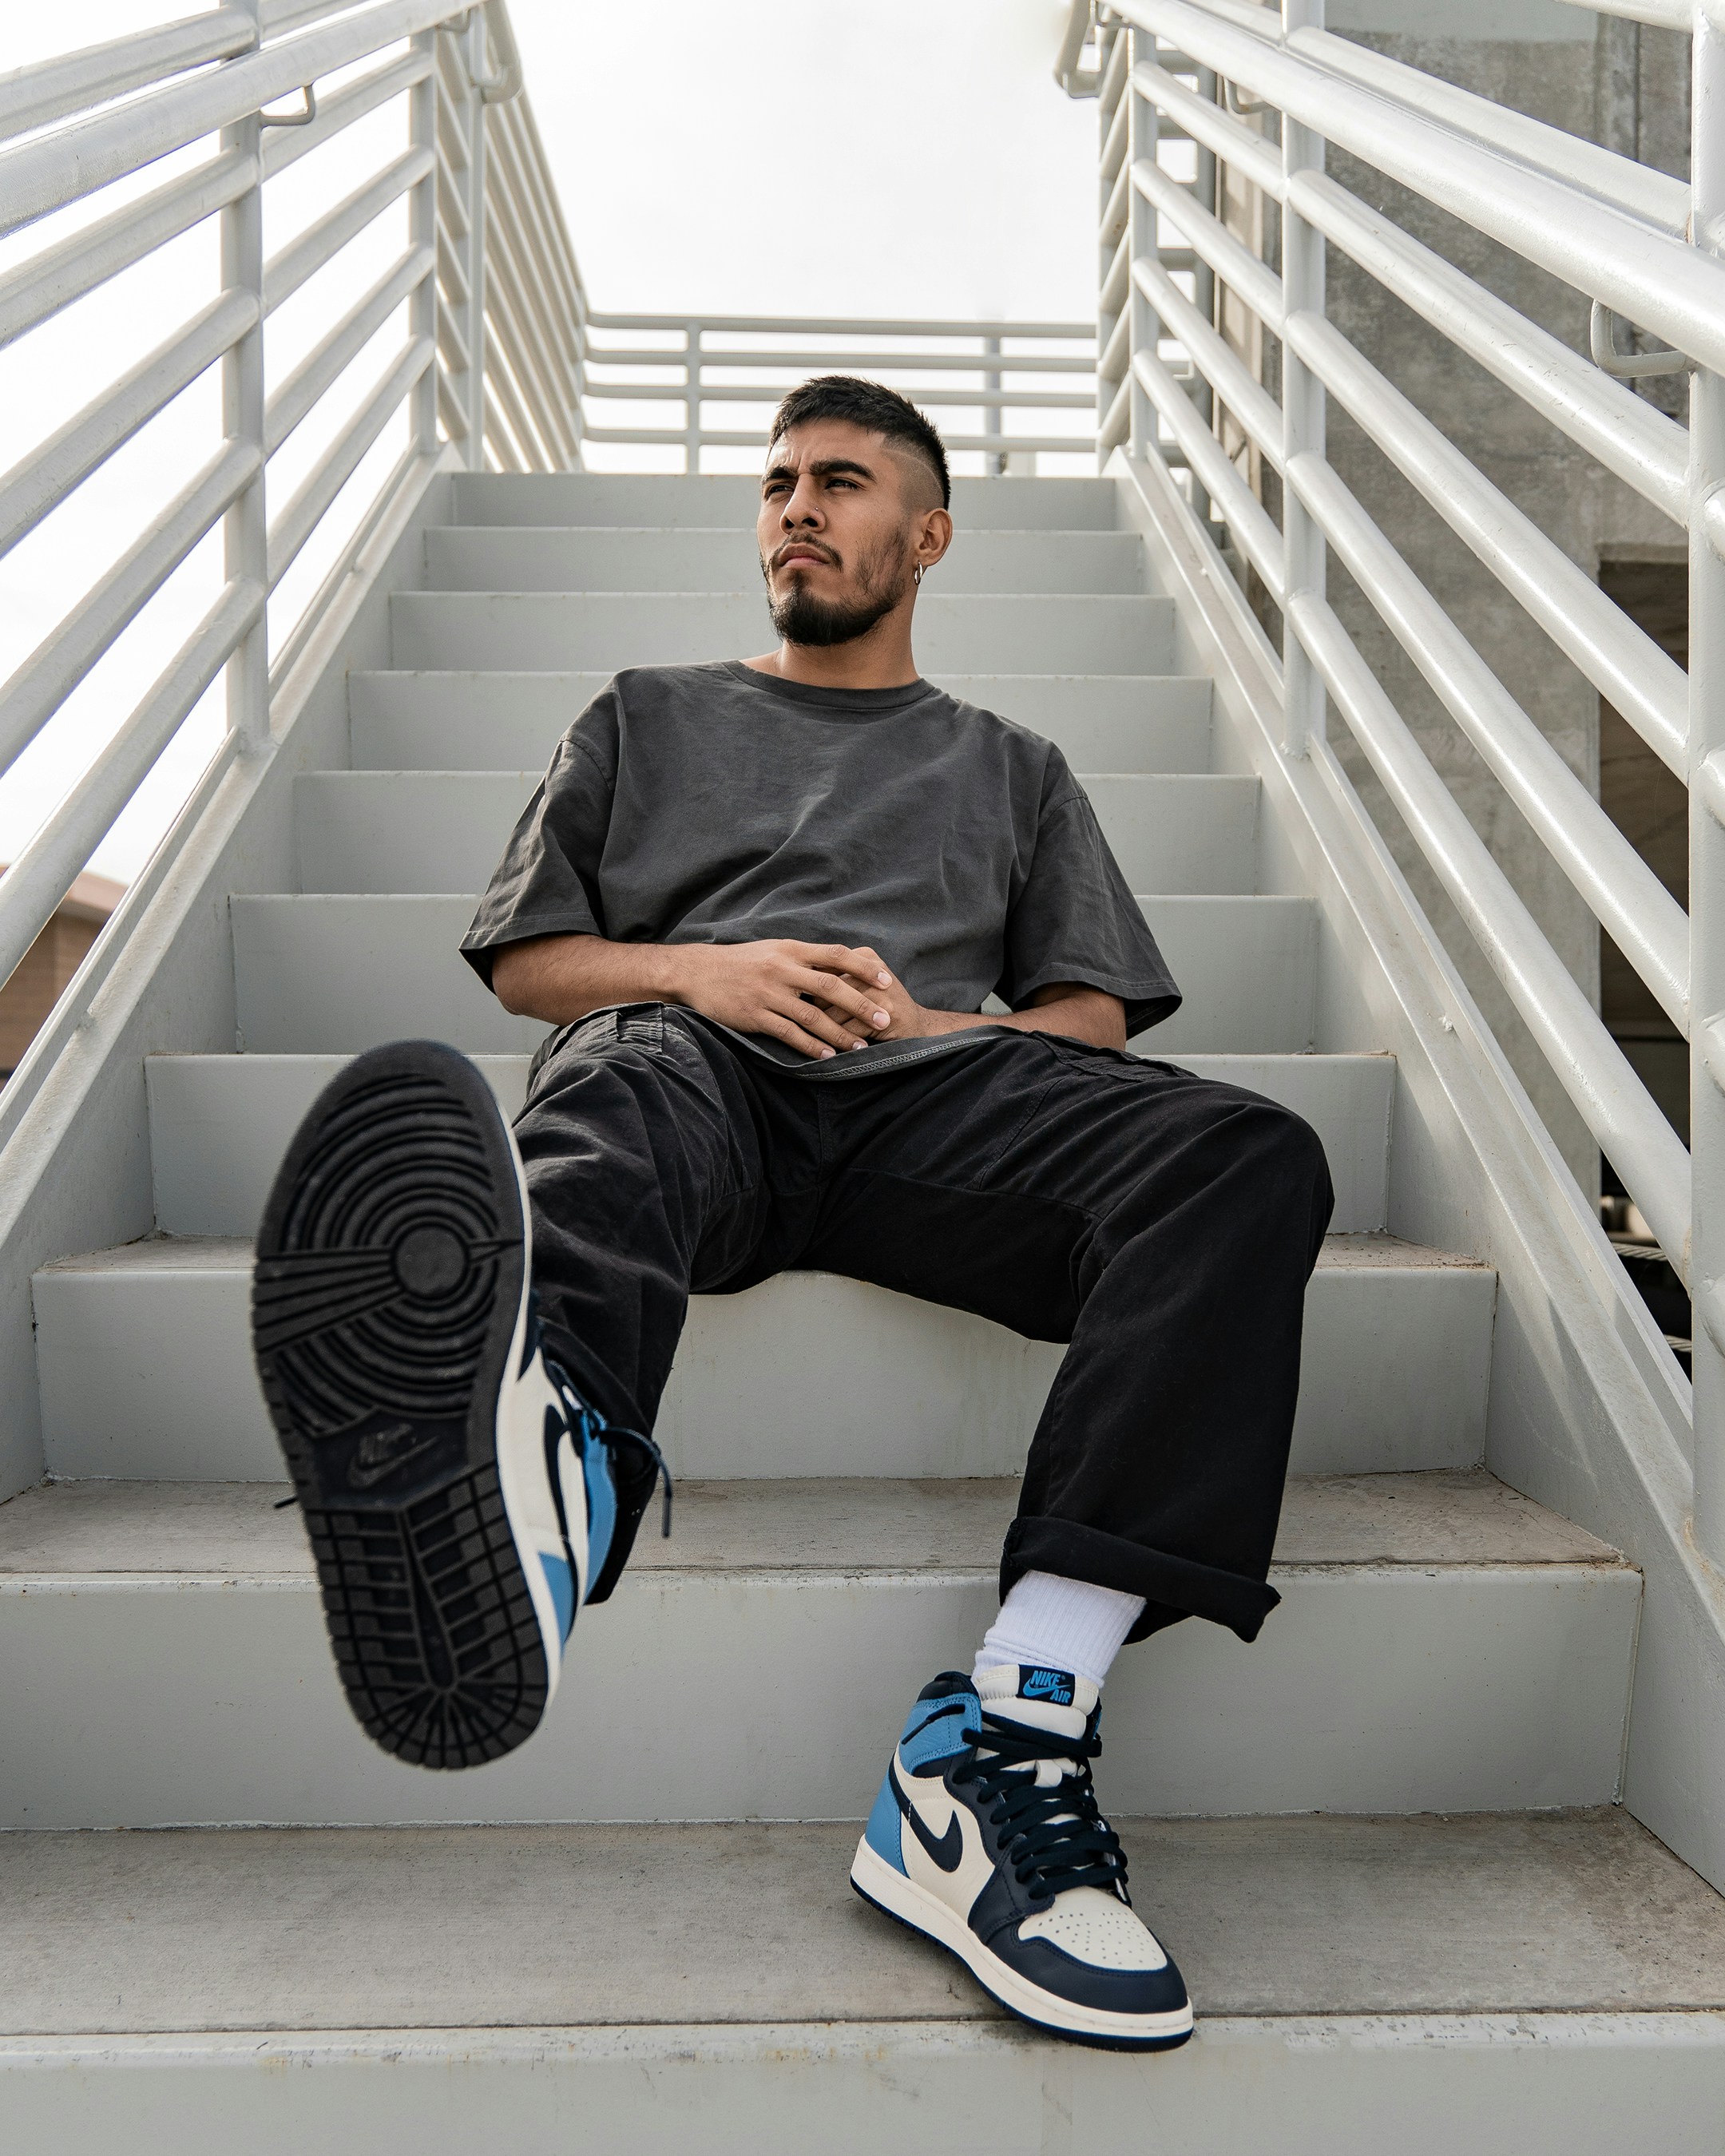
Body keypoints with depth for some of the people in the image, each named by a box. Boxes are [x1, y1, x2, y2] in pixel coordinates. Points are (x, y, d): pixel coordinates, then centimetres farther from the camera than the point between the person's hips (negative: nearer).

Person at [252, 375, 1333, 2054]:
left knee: (1249, 1162, -28)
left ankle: (1003, 1736, -41)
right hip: (695, 1057, 0)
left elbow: (1097, 1012, 20)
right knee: (614, 1091, -38)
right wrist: (697, 970, 2)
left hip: (930, 1089, 1)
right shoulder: (647, 718, 33)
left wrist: (927, 1019, -2)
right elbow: (525, 959, 23)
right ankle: (541, 1458, -74)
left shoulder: (1009, 767, 33)